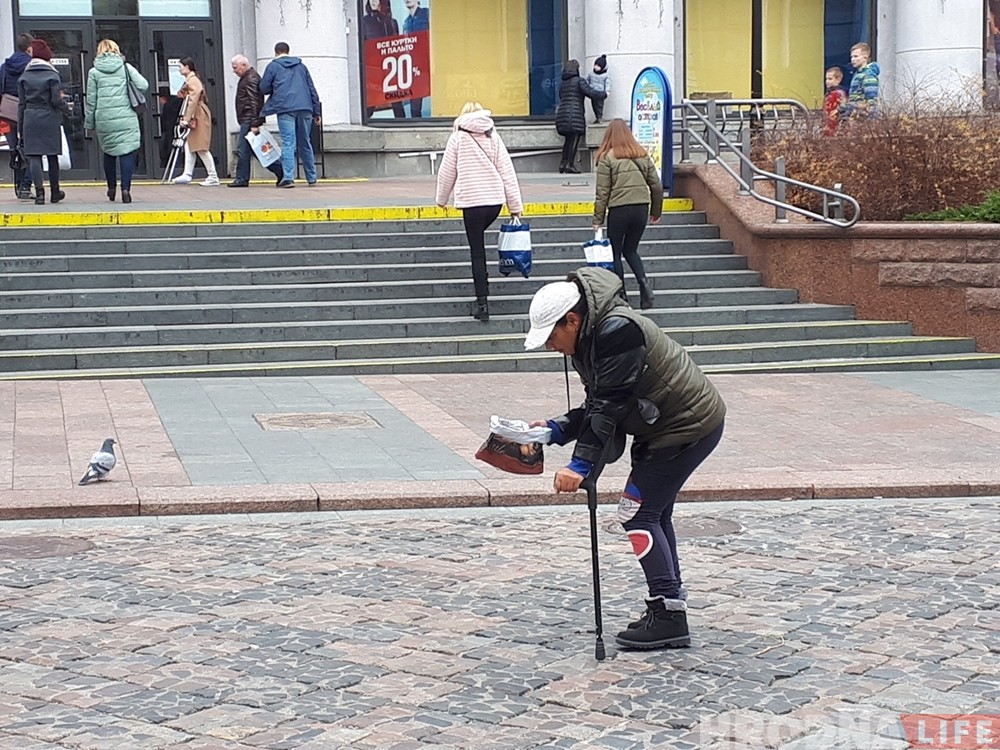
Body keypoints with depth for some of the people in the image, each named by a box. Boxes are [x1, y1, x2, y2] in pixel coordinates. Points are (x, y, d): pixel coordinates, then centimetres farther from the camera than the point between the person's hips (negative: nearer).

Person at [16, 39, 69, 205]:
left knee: (34, 157, -1)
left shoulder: (24, 77, 5)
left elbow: (21, 104, 6)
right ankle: (55, 192, 19)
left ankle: (39, 191, -15)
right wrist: (66, 109, 12)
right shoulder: (53, 76, -5)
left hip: (30, 120, 1)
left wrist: (20, 128, 10)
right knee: (52, 156, 10)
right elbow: (56, 100, -10)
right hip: (50, 119, -1)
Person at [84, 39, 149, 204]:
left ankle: (111, 188, 24)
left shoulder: (94, 72, 5)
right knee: (127, 153, -4)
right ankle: (125, 188, -17)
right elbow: (143, 86, -4)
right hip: (126, 119, -1)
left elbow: (91, 100, 5)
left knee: (108, 153, 17)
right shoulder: (126, 67, 4)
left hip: (104, 120, 1)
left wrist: (89, 123, 13)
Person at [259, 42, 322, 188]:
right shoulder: (301, 66, 21)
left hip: (285, 109, -4)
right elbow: (312, 89, 18)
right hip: (305, 108, 4)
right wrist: (317, 112, 20)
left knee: (288, 143, -9)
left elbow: (263, 88, 5)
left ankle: (288, 177, -20)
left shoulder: (273, 66, 9)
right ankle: (311, 178, 19)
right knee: (305, 143, 14)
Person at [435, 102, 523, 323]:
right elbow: (507, 172, 7)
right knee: (478, 243, 24)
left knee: (477, 251, -1)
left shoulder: (458, 137, 2)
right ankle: (482, 290, 18)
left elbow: (447, 172, 6)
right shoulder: (493, 137, 10)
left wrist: (442, 199, 22)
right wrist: (515, 206, 9)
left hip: (472, 200, -4)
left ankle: (482, 303, -4)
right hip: (495, 199, 4)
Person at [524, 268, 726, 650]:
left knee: (637, 513, -9)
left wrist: (581, 464, -26)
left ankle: (669, 616, -6)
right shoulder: (591, 336, 8)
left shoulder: (617, 332, -24)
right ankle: (669, 608, 23)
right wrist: (555, 429, -1)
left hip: (688, 427, -11)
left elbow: (611, 406, -26)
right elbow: (597, 405, 11)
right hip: (671, 425, 11)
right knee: (653, 513, 16)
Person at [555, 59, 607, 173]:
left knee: (568, 139, 15)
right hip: (575, 116, -7)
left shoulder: (562, 83, 15)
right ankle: (570, 164, -11)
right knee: (574, 139, -5)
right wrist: (604, 94, 5)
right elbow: (591, 93, -10)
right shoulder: (579, 81, -5)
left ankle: (563, 163, 11)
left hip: (562, 115, 7)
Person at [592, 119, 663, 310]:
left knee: (616, 253, 10)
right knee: (630, 250, 19)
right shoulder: (643, 155, 7)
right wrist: (656, 211, 21)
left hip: (619, 210, -4)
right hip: (641, 208, 4)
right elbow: (657, 185, 9)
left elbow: (602, 192, -7)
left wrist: (598, 219, -2)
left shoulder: (607, 158, -5)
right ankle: (644, 282, -5)